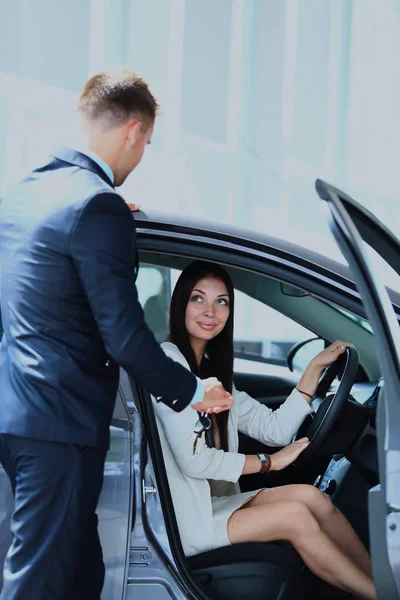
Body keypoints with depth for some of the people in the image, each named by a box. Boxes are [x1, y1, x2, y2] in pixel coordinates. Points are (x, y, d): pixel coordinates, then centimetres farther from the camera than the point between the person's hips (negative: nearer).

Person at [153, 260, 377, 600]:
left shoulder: (211, 369, 14)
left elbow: (275, 429, 8)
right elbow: (193, 460, -19)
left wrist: (315, 368, 4)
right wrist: (267, 462, -8)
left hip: (213, 503, 8)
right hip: (183, 518, -8)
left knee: (309, 496, -8)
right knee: (295, 515, -15)